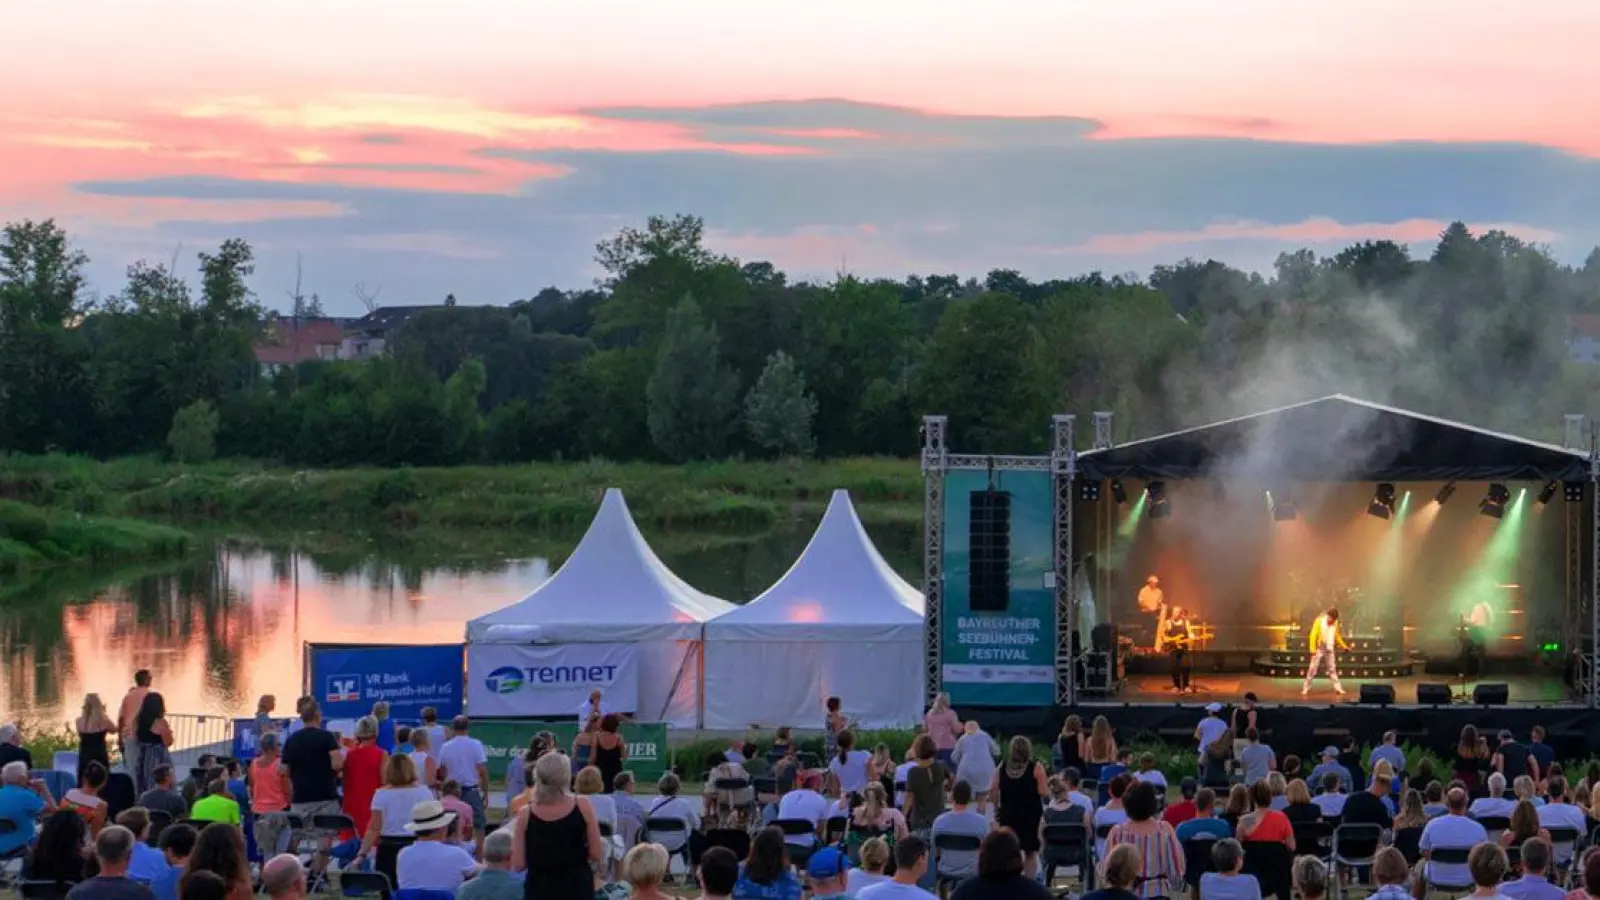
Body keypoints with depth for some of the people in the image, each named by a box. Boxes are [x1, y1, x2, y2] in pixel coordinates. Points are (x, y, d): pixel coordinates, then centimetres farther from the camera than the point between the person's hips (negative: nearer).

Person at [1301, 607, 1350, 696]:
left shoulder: (1335, 623, 6)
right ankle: (1306, 688, -2)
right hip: (1319, 649, -5)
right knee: (1312, 669, -6)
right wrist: (1313, 649, -19)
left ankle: (1338, 688, 9)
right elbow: (1313, 635, -12)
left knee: (1332, 669, 7)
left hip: (1329, 650, 5)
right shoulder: (1319, 621, -10)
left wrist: (1344, 646, 17)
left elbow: (1337, 636, 20)